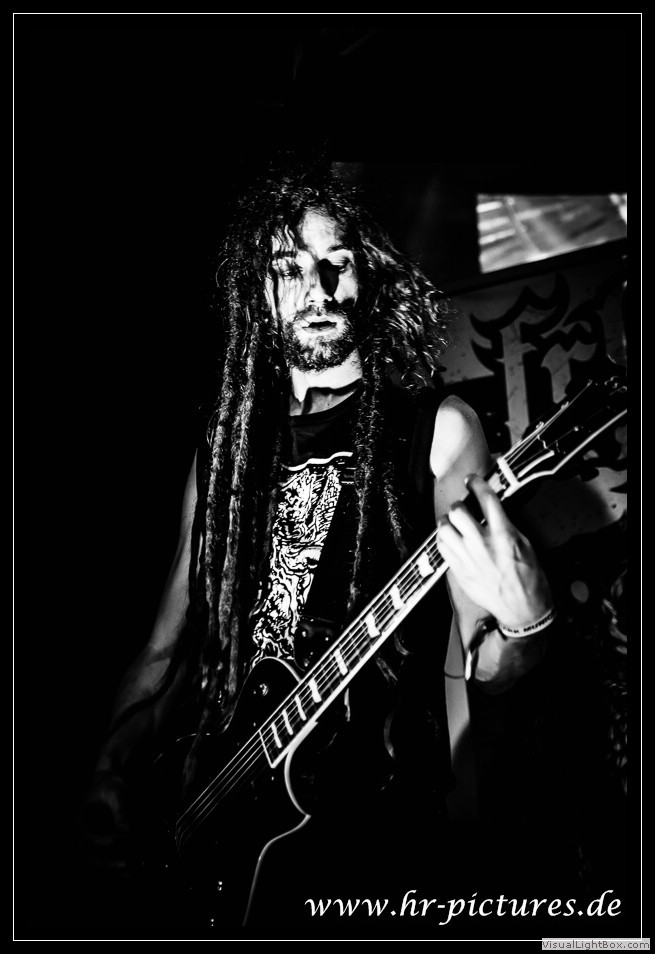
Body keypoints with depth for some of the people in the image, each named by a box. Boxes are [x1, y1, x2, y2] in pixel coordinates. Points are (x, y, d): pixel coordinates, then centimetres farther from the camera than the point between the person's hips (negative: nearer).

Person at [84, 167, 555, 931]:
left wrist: (524, 621, -27)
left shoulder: (434, 427, -4)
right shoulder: (226, 446, 8)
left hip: (379, 819, -3)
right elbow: (168, 648, 12)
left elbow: (489, 669, -6)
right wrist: (112, 773, 0)